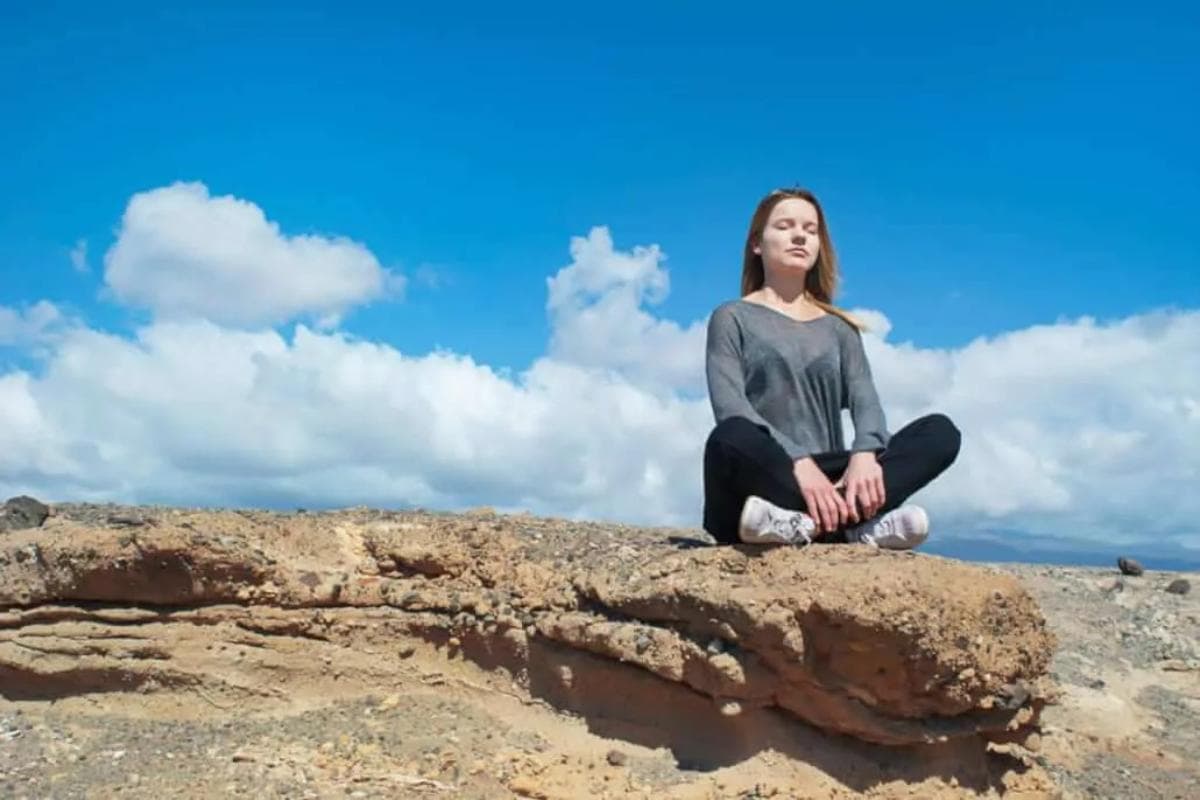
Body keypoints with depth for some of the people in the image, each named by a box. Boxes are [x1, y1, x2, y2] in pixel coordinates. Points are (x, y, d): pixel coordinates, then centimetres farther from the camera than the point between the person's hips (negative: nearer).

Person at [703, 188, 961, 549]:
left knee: (940, 431, -16)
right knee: (732, 438, -37)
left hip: (827, 477, 4)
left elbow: (866, 401, 5)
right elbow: (729, 406, -7)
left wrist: (865, 453, -20)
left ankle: (807, 521, -34)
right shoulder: (733, 317, 9)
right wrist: (798, 462, -24)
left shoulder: (839, 327, 21)